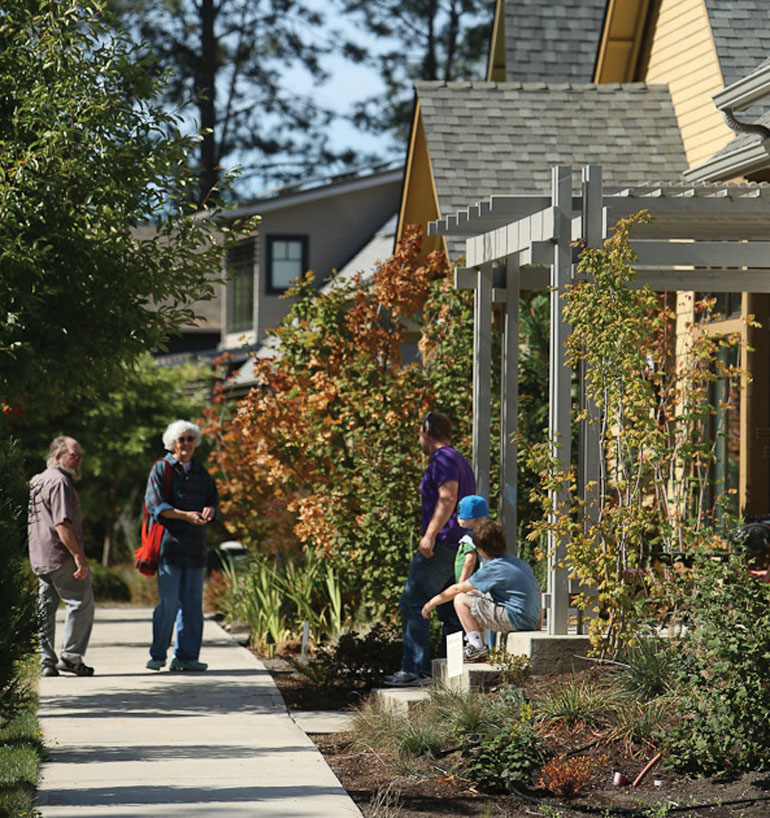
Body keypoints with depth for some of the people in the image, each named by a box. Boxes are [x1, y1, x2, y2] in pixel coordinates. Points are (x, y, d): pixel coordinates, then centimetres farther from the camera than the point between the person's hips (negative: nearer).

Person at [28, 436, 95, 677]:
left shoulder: (38, 481, 19)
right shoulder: (59, 482, -13)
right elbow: (62, 524, -21)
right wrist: (79, 556, -22)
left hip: (40, 558, 10)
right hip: (60, 556, -10)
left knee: (46, 608, 9)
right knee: (81, 603, -3)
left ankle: (46, 661, 9)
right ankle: (71, 656, -5)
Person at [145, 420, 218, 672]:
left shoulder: (201, 473, 17)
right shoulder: (161, 469, 1)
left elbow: (213, 500, 17)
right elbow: (155, 505, -8)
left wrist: (209, 510, -8)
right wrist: (185, 515, -19)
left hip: (195, 547, 5)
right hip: (169, 544, -5)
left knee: (193, 603, 4)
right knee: (168, 603, -8)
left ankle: (186, 656, 10)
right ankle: (158, 655, 1)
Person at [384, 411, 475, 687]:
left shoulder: (442, 459, -8)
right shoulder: (461, 461, 23)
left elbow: (448, 498, -22)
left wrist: (430, 534, -27)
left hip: (444, 543, -10)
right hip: (461, 547, 10)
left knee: (412, 603, -11)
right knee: (451, 612, 8)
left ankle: (414, 668, -17)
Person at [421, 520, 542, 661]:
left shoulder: (492, 569, -11)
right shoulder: (521, 563, 12)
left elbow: (457, 589, -2)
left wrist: (432, 602, 11)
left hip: (515, 620, -9)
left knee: (461, 599, -4)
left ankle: (477, 647, -6)